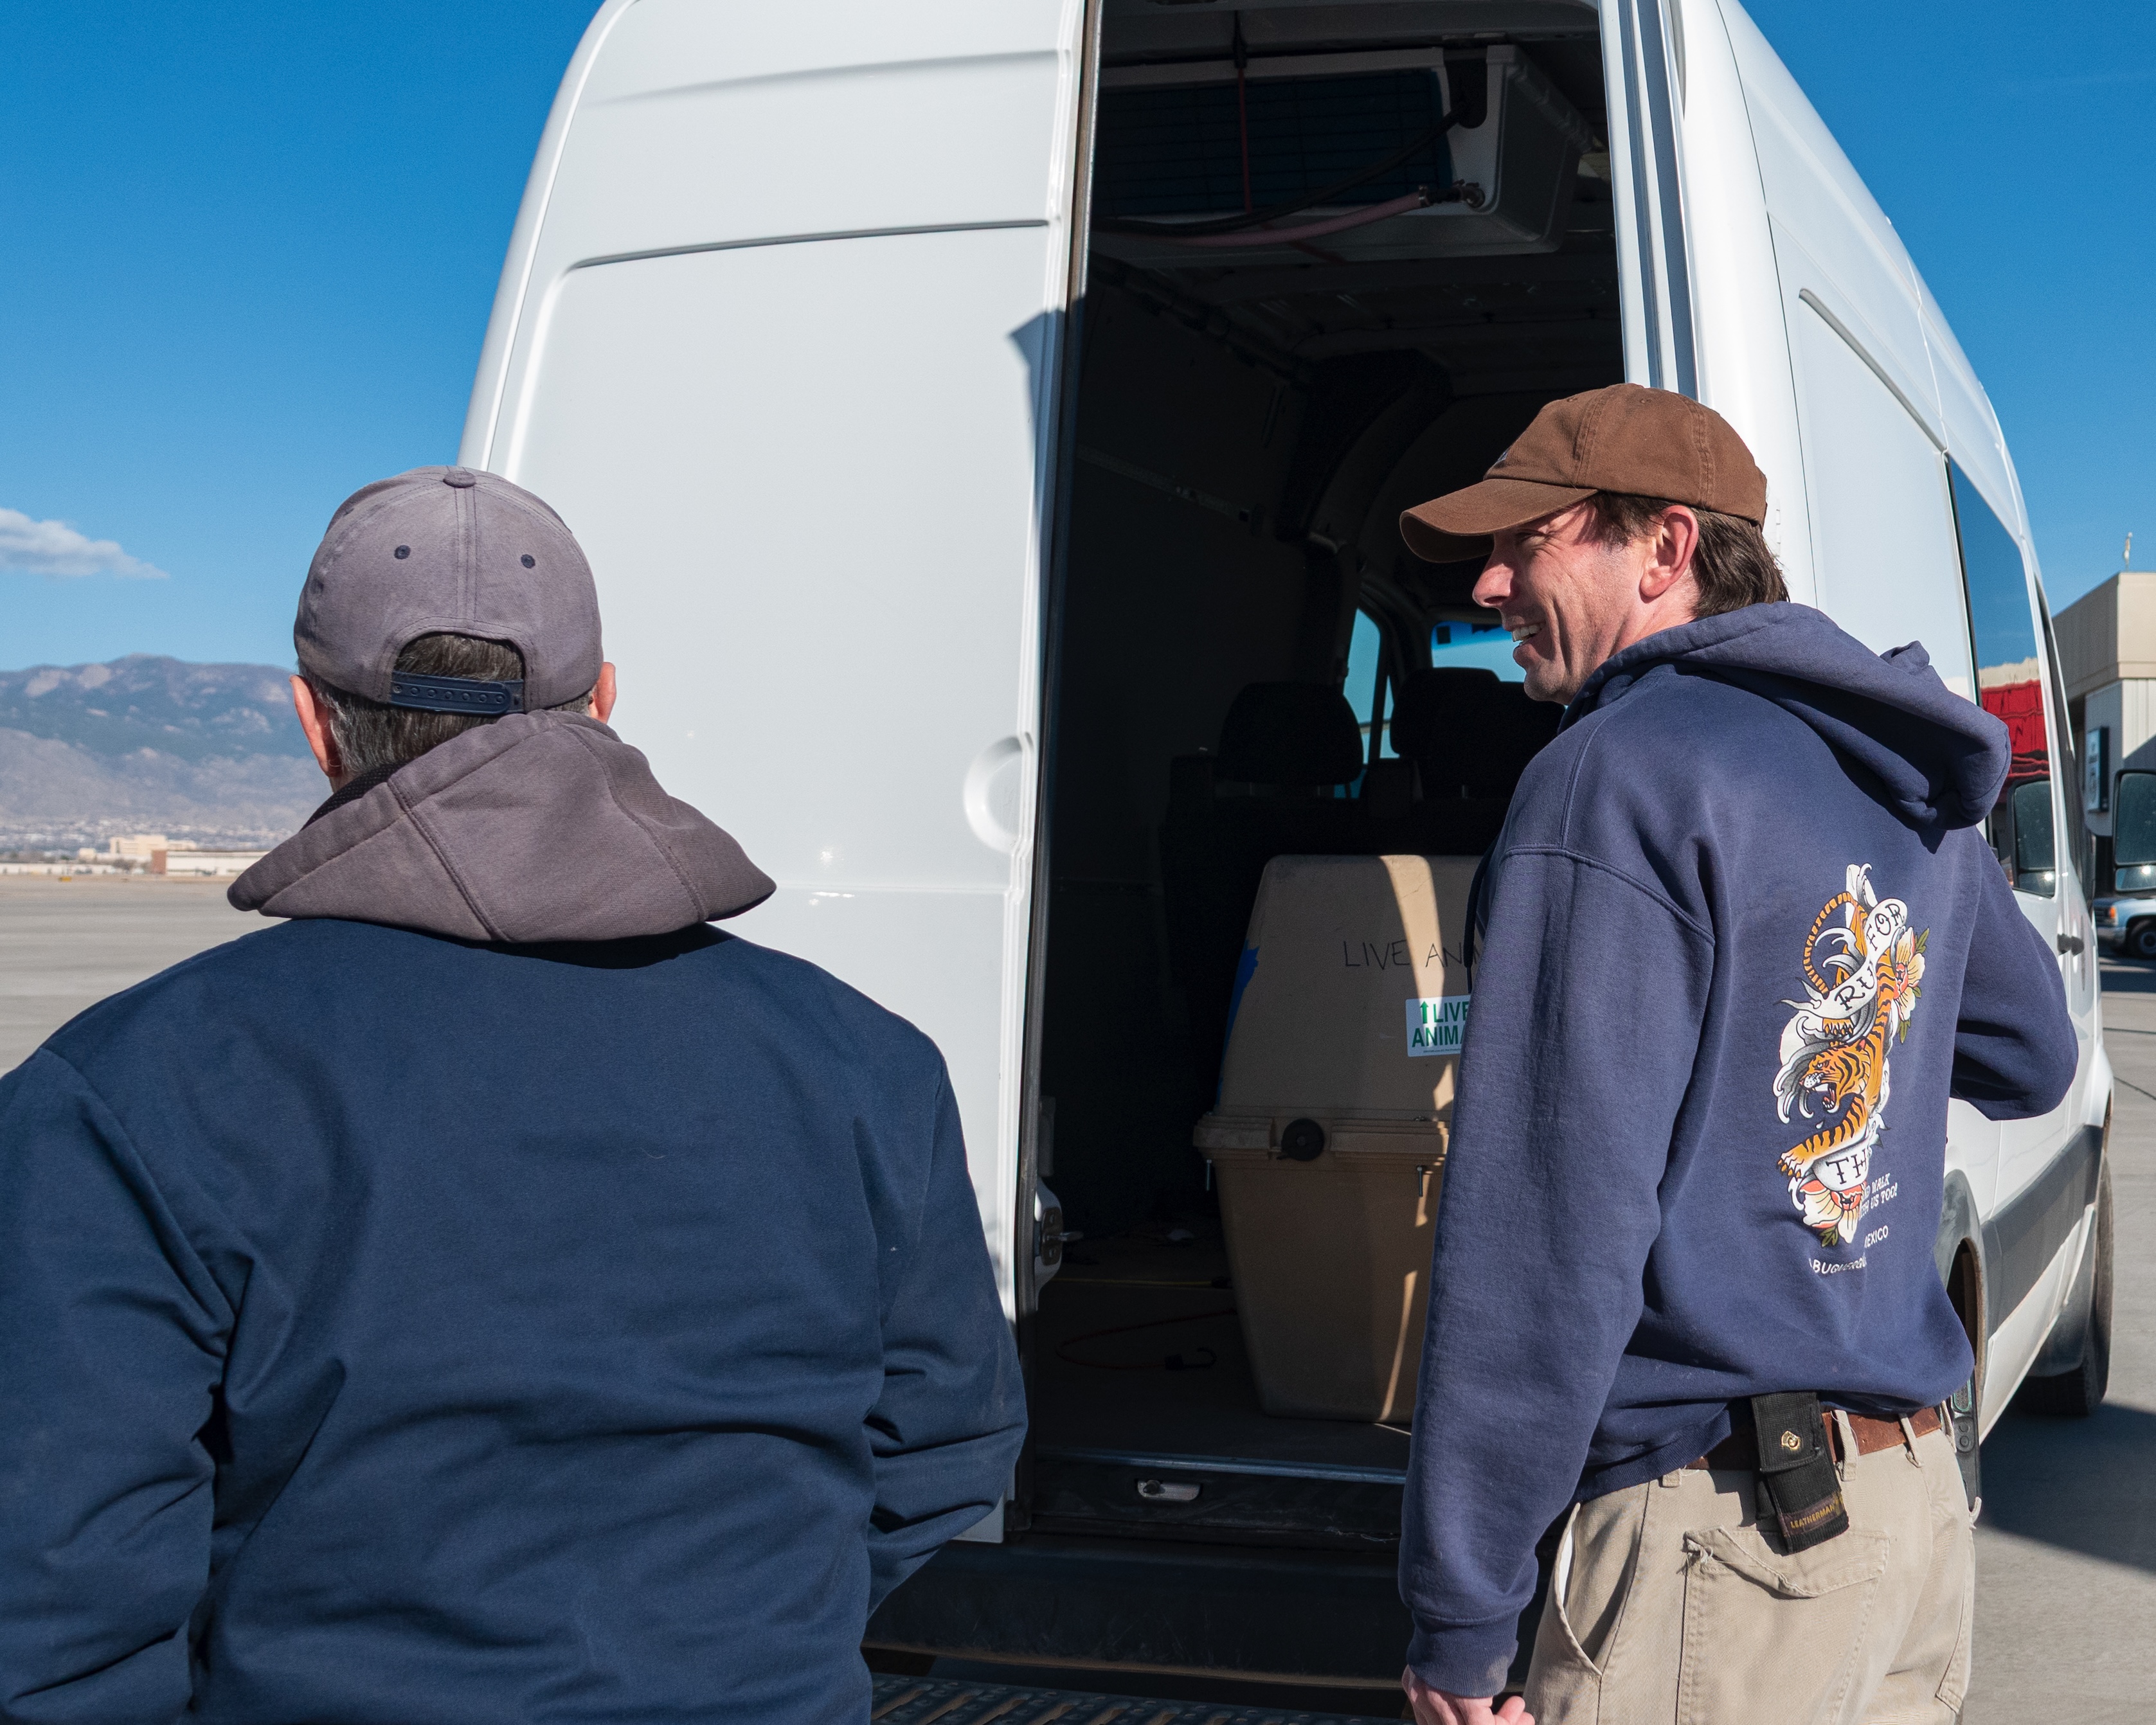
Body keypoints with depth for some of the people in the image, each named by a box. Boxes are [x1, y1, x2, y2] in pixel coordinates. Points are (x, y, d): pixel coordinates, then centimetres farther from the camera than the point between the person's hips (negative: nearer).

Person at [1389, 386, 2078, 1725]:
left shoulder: (1618, 778, -15)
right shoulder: (1907, 790, 10)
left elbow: (1549, 1229, -20)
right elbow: (2032, 1060, 26)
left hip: (1724, 1527, -8)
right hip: (1920, 1508, 9)